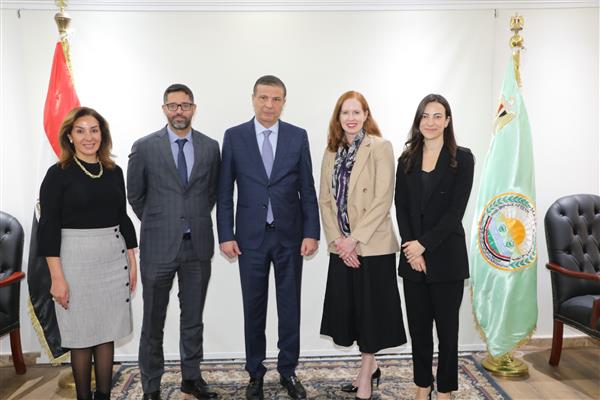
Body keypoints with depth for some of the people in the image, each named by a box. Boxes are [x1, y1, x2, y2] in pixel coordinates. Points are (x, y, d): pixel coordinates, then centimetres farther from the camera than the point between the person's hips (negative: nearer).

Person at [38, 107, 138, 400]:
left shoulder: (114, 171, 7)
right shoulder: (58, 174, -6)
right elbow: (48, 227, -8)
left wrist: (132, 261, 9)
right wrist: (57, 277, -13)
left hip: (114, 260, 4)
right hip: (76, 260, -4)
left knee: (107, 332, 11)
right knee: (81, 336, 6)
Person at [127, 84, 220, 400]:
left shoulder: (210, 147, 4)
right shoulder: (145, 147, -3)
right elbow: (134, 194, 7)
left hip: (197, 244, 2)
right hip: (158, 245, -2)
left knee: (193, 318, 14)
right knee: (153, 322, 9)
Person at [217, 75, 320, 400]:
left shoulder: (298, 136, 2)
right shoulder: (234, 136, 1)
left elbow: (308, 190, 2)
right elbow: (224, 192, 1)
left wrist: (311, 233, -4)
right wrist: (225, 235, -5)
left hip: (290, 235, 1)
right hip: (251, 236, 0)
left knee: (290, 307, 10)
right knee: (254, 309, 10)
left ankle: (288, 371, 27)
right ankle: (255, 374, 27)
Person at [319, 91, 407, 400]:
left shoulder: (380, 147, -7)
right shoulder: (332, 153, 10)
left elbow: (383, 200, -13)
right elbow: (325, 199, 6)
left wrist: (355, 238, -16)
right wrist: (337, 239, -6)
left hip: (372, 245, -5)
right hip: (341, 247, 6)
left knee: (370, 308, 5)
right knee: (349, 307, 12)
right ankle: (370, 368, 32)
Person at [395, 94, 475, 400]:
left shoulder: (461, 158, -2)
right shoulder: (407, 159, 8)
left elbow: (456, 211, -9)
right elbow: (401, 208, 4)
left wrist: (424, 244, -14)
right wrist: (411, 249, -8)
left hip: (446, 256, -3)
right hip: (413, 255, 3)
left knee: (447, 327, 7)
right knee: (418, 326, 11)